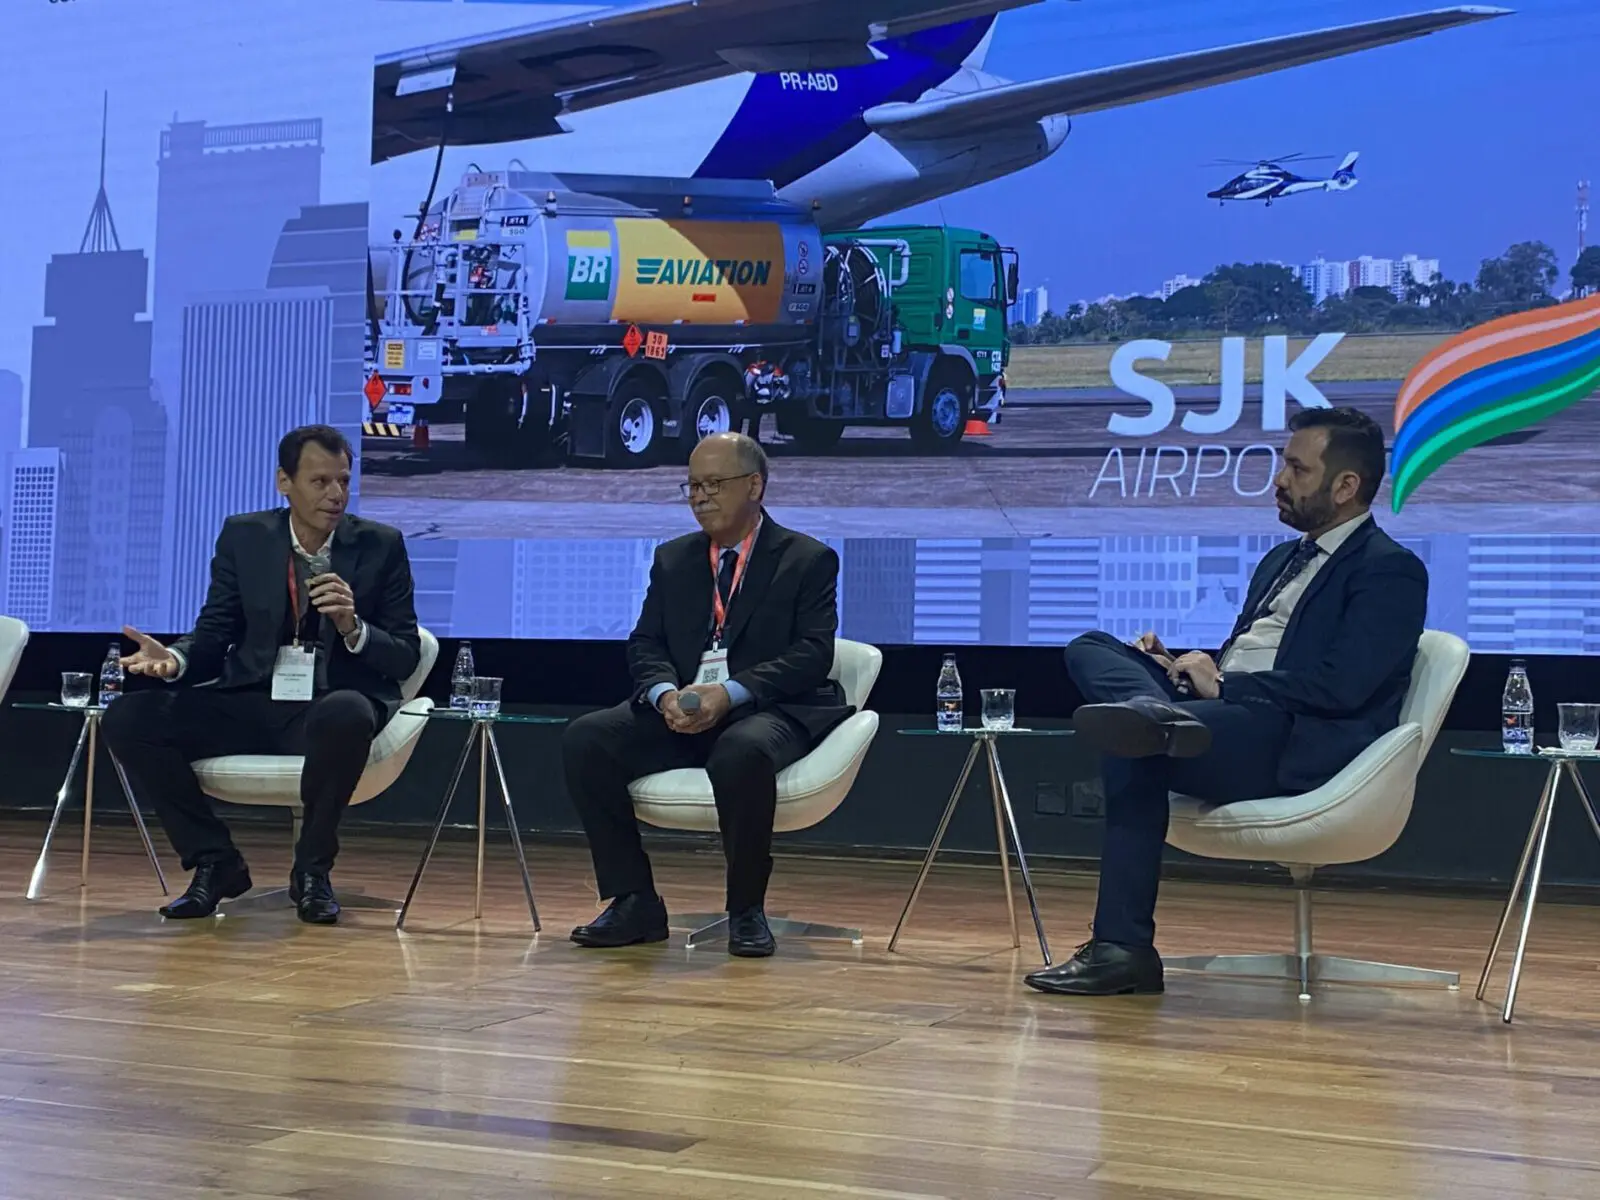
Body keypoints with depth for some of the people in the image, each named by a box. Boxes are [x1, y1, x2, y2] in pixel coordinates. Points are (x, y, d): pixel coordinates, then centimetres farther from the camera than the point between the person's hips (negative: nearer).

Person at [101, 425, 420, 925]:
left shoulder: (381, 545, 1)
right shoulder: (243, 537, 7)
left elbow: (406, 658, 0)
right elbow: (213, 636, 8)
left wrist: (353, 627, -20)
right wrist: (174, 658, -15)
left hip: (334, 708, -3)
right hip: (251, 702, 3)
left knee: (347, 715, -40)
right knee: (127, 719, -17)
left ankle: (312, 869, -15)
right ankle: (215, 862, -1)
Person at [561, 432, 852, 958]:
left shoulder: (809, 559, 4)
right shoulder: (673, 558, 18)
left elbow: (813, 653, -8)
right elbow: (645, 643, 12)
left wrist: (731, 693, -22)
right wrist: (666, 693, -13)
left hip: (768, 712, -5)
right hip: (678, 712, 5)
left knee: (742, 753, -40)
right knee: (585, 739, -20)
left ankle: (746, 909, -19)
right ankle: (634, 902, -14)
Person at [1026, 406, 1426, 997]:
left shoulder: (1391, 571, -2)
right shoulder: (1283, 559, 27)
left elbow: (1340, 687, -16)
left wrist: (1221, 684, -12)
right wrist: (1183, 666, 6)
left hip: (1295, 748, -9)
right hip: (1225, 711, 9)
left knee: (1132, 745, -32)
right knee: (1091, 649, -13)